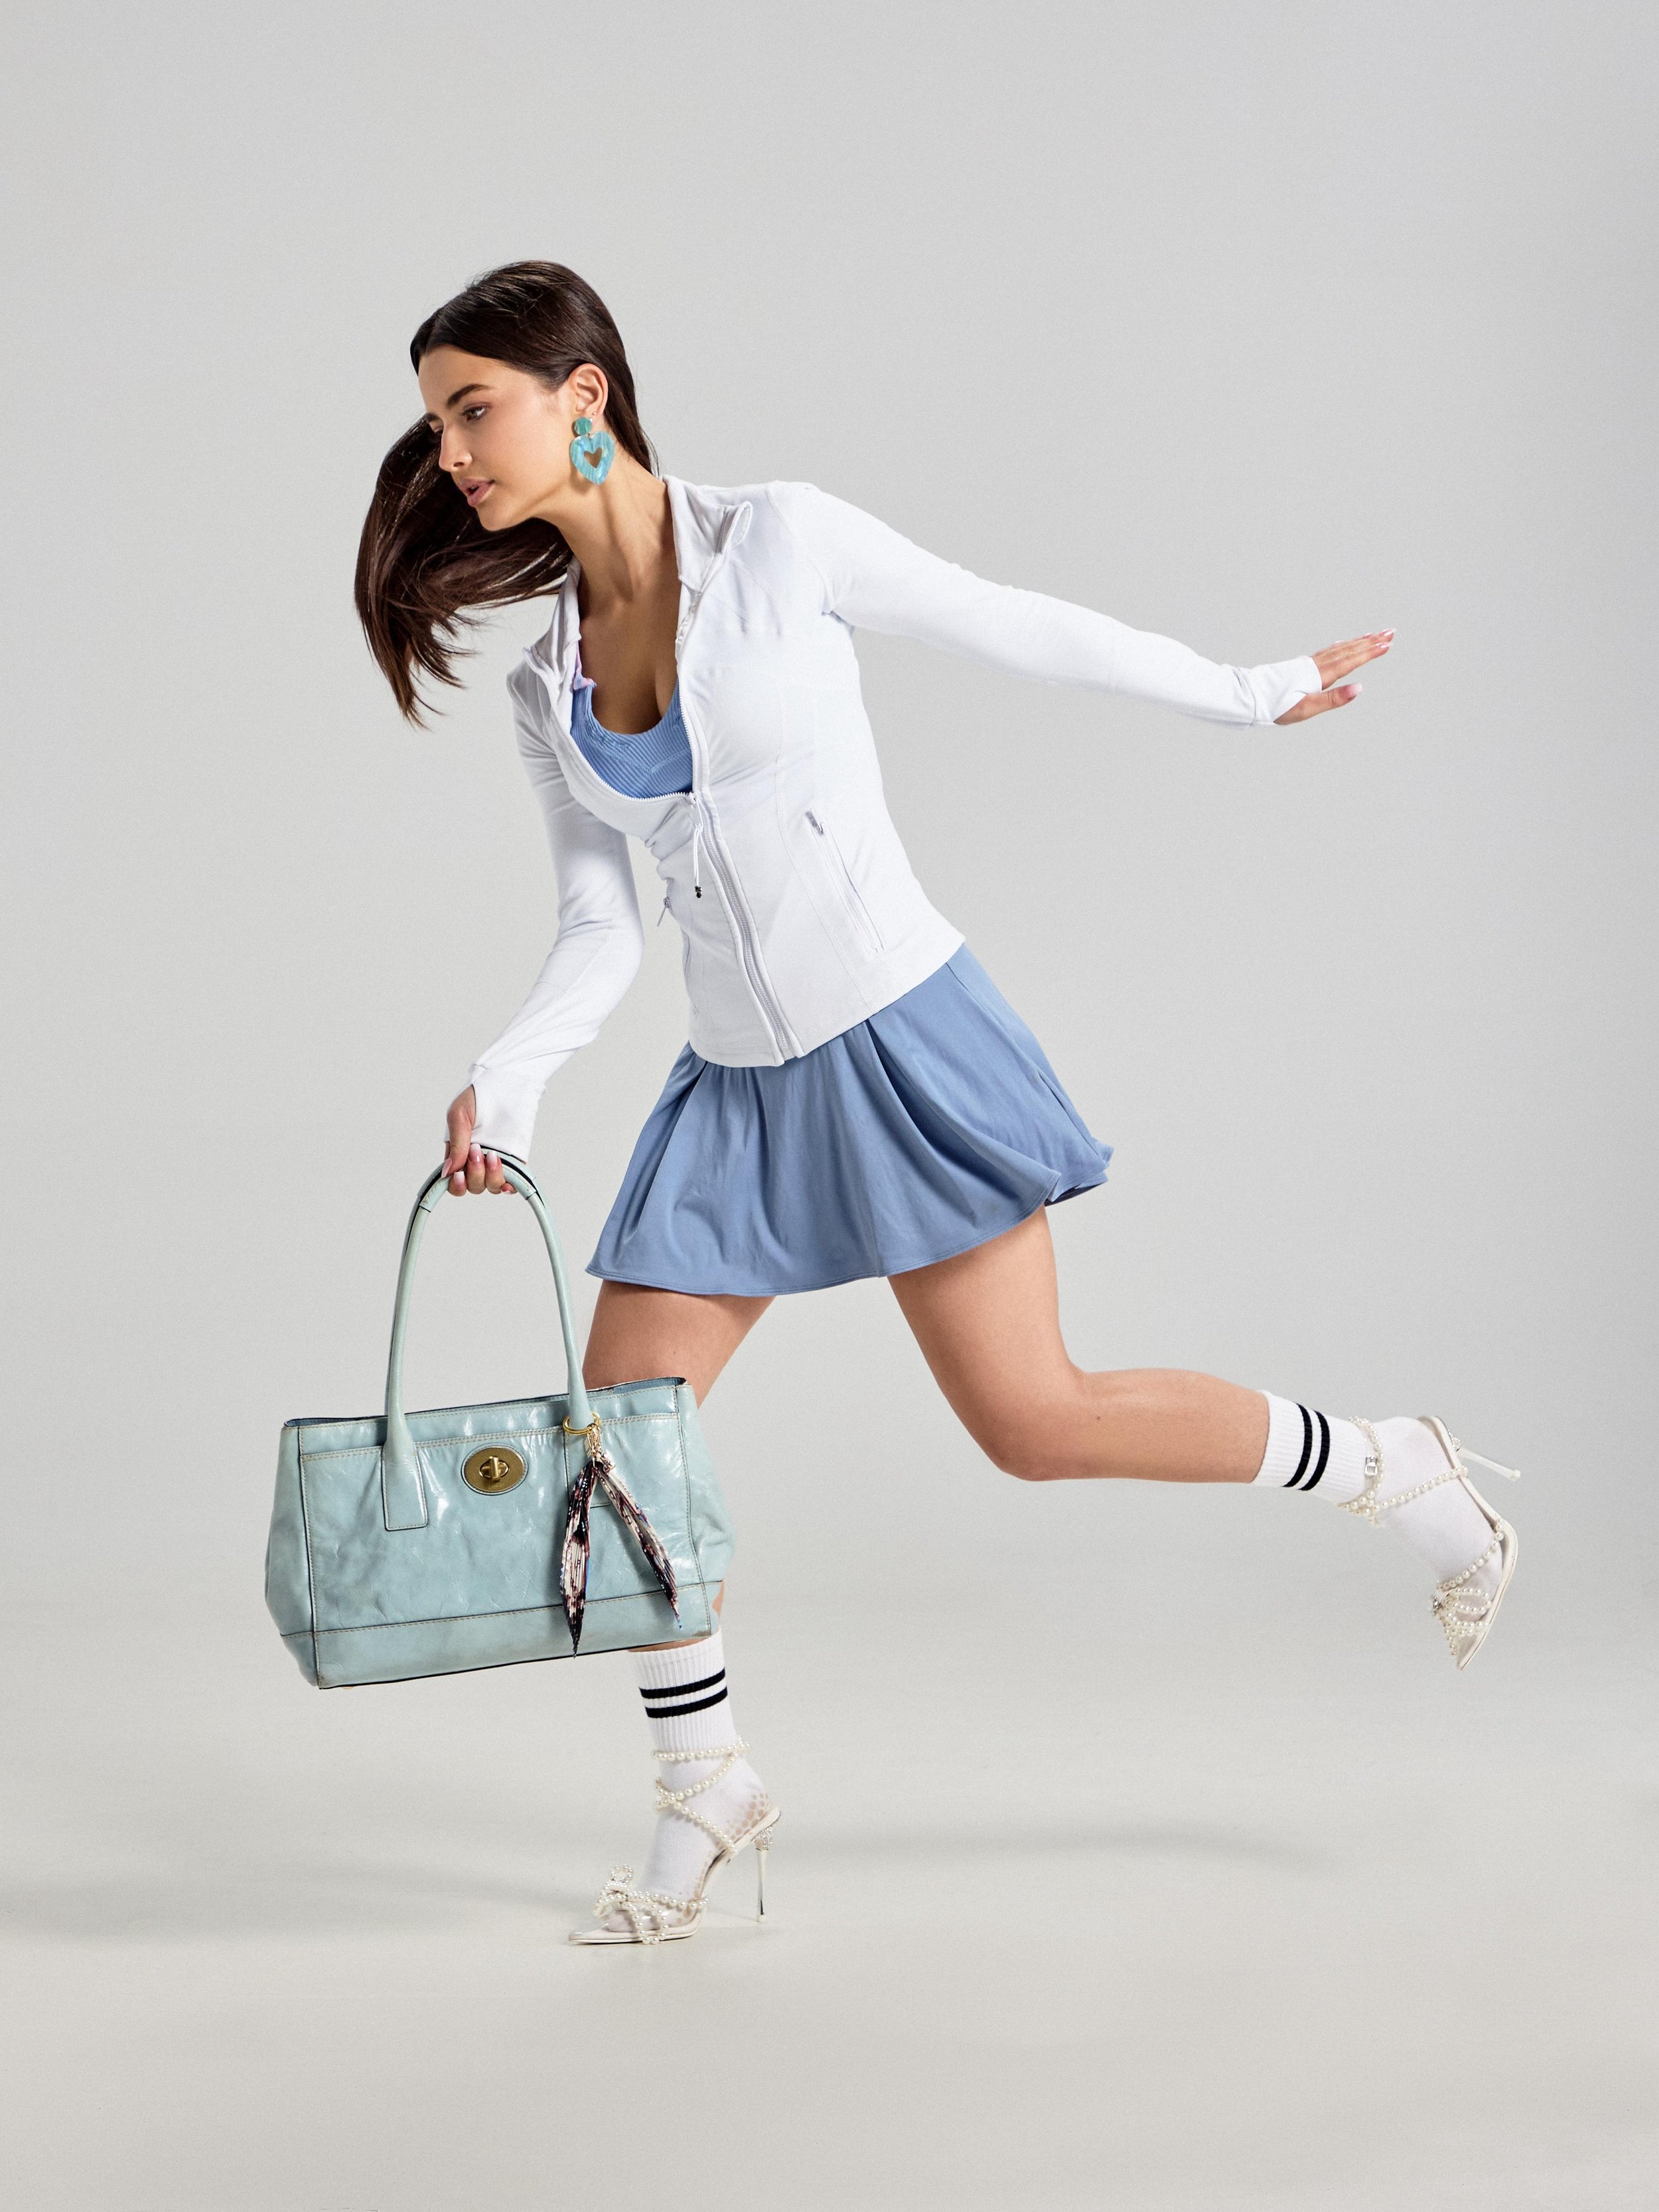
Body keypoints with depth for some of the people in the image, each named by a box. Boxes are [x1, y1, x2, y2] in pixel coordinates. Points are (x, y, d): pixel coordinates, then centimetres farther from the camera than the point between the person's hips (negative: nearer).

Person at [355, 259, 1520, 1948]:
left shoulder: (779, 541, -8)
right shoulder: (546, 687, 7)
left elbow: (1008, 628, 2)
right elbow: (602, 930, 6)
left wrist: (1248, 695, 11)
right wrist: (502, 1087, -10)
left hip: (901, 1041, -5)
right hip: (739, 1091, 6)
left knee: (1031, 1419, -7)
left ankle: (1393, 1472, 16)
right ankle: (706, 1790, 19)